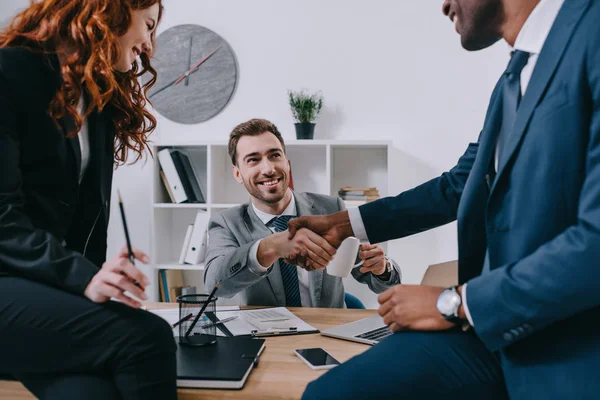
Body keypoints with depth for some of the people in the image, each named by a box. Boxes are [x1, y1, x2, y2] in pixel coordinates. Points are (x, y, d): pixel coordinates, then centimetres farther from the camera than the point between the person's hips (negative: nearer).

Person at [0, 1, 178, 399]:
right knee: (147, 338, -26)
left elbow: (89, 217, 12)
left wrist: (95, 281, -2)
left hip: (51, 284, 6)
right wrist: (82, 277, -27)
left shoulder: (101, 103, 18)